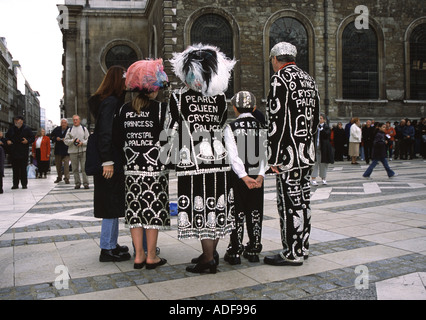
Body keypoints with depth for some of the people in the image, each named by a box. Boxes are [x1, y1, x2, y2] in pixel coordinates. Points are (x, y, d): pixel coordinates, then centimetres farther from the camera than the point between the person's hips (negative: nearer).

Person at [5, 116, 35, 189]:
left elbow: (32, 138, 3)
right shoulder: (11, 129, 10)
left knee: (23, 169, -1)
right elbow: (7, 136, 21)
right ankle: (15, 184, 14)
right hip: (13, 152, 3)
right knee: (15, 169, 7)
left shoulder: (27, 129, 1)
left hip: (23, 152, -3)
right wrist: (7, 141, 0)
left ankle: (24, 184, 7)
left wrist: (27, 141, -15)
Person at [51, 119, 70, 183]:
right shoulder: (57, 129, 4)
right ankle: (59, 177, 29)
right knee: (58, 164, 13)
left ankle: (66, 178, -10)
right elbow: (51, 136, 14)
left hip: (66, 150, -5)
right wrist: (56, 138, -6)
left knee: (66, 164, -13)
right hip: (58, 149, 5)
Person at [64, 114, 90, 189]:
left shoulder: (84, 129, 10)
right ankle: (77, 183, 12)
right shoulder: (70, 130, 11)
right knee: (75, 169, 3)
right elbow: (66, 141, 5)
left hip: (83, 151, -1)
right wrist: (73, 141, -11)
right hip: (73, 152, 2)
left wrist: (82, 143, -11)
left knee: (84, 168, -6)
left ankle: (86, 183, -2)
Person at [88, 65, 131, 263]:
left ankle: (112, 244, 25)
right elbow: (105, 133, -20)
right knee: (112, 204, -3)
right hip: (111, 161, -10)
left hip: (113, 161, 10)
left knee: (113, 205, 15)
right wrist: (107, 161, -22)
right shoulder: (110, 102, -13)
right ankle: (107, 249, 6)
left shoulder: (113, 101, 16)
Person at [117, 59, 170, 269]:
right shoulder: (160, 108, -10)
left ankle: (139, 256, 18)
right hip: (155, 168, -4)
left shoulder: (124, 110, 3)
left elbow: (120, 138, 6)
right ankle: (151, 257, 13)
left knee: (135, 211, 10)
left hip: (131, 168, 4)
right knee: (153, 210, 5)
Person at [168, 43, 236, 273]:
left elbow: (172, 130, -2)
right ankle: (211, 253, 26)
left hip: (192, 162, -4)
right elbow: (221, 127, 9)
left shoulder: (178, 97, -6)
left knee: (199, 207, 2)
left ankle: (208, 259, 8)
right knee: (215, 206, 13)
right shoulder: (220, 97, 4)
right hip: (218, 159, 5)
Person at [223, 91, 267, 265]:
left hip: (237, 176, -3)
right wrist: (260, 175, -11)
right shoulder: (262, 126, 2)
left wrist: (244, 177, -15)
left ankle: (235, 252, 11)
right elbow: (265, 153, -7)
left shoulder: (230, 127, -7)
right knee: (255, 214, 12)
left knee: (237, 214, 6)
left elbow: (233, 156, -15)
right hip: (257, 176, 3)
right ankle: (254, 250, 21)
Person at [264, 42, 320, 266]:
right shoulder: (308, 79, 16)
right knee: (302, 200, 14)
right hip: (307, 152, 9)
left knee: (290, 202, -3)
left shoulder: (280, 78, -10)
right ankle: (302, 247, 25)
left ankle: (292, 254, 6)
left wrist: (273, 157, -15)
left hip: (289, 153, -9)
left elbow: (276, 119, -17)